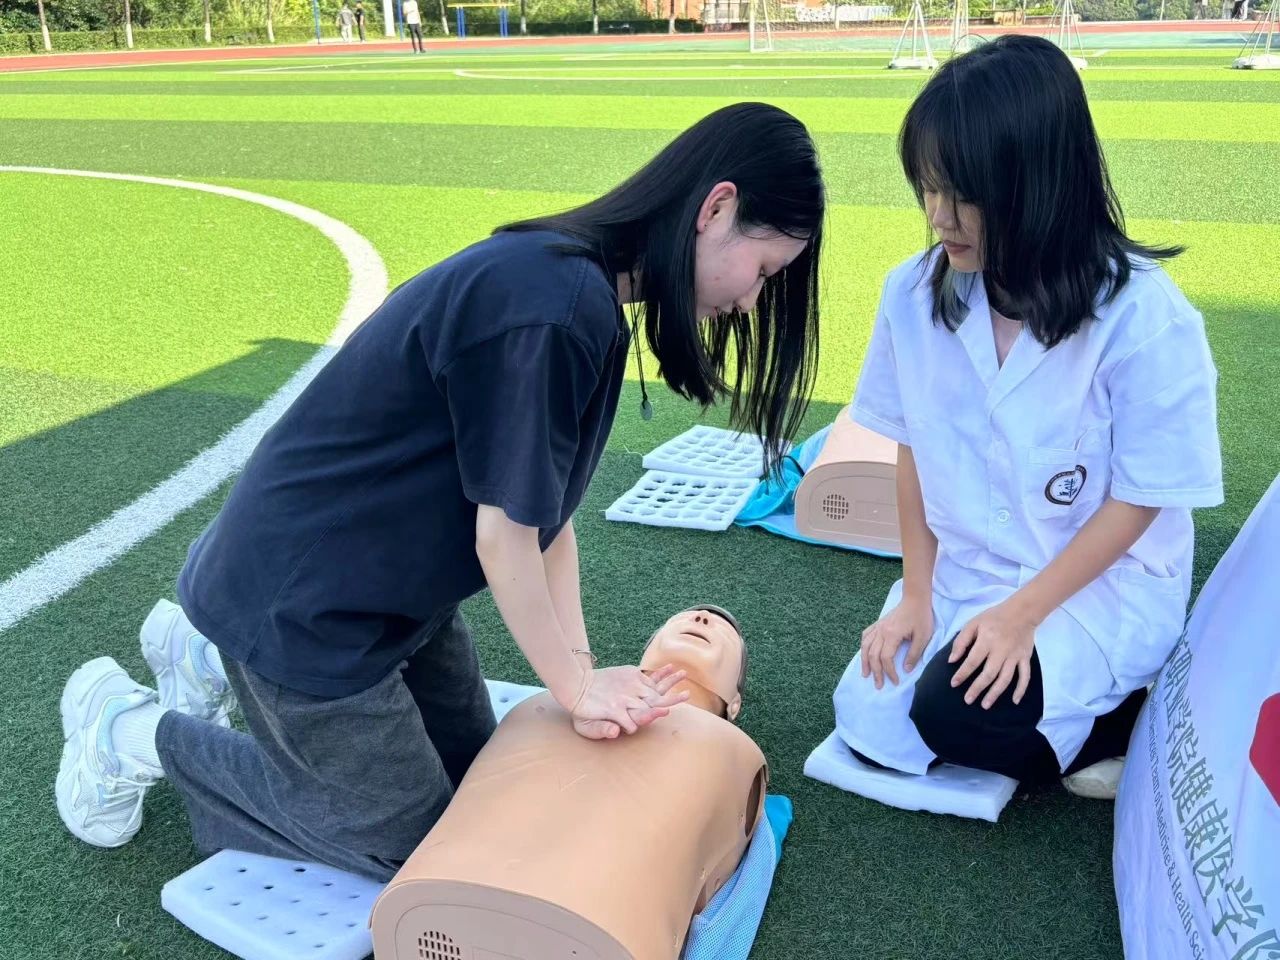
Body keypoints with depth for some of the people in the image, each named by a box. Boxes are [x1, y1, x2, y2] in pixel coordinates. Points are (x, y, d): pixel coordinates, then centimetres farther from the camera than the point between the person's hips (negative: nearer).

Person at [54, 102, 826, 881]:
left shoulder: (584, 290, 2)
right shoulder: (553, 305, -30)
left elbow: (549, 507, 1)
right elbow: (507, 534, -24)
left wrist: (579, 666, -5)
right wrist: (575, 683, -10)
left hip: (391, 585, 9)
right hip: (300, 604, -9)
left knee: (471, 779, 20)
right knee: (414, 846, 7)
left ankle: (215, 664, 29)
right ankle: (134, 734, 17)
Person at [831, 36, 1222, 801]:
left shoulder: (1145, 317, -22)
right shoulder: (916, 294, -11)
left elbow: (1138, 502, -15)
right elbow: (913, 448, 0)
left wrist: (1023, 612, -20)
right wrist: (917, 592, -3)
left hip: (1105, 583, -4)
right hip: (962, 574, 5)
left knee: (957, 713, -26)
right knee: (867, 724, -8)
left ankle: (1131, 722, 3)